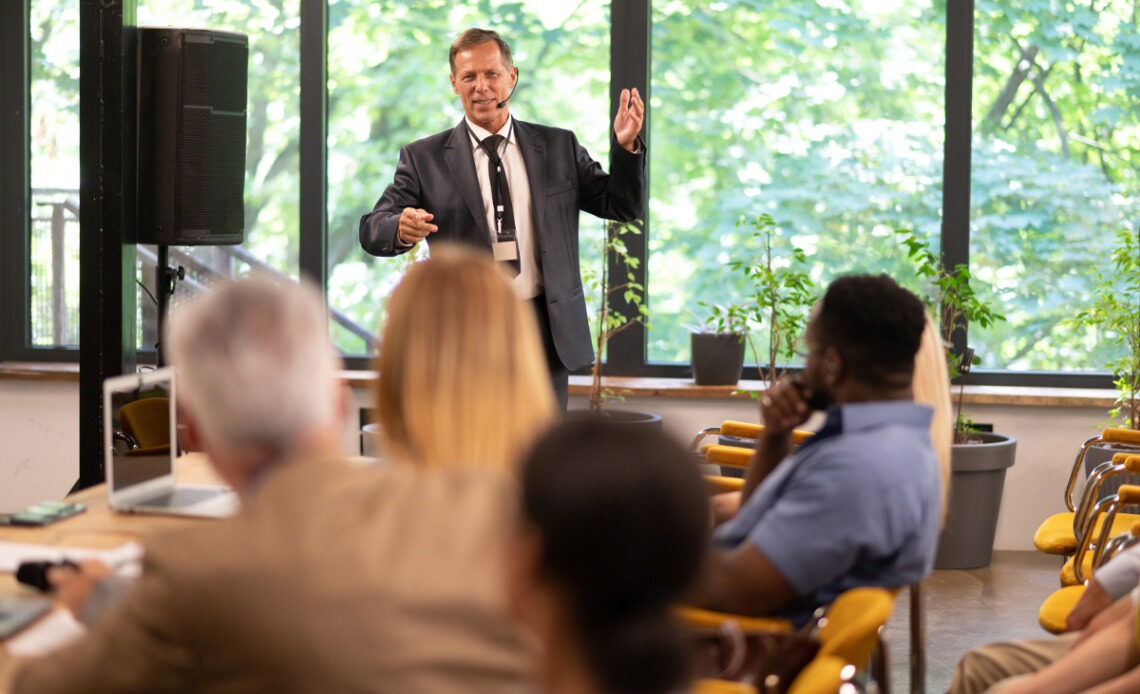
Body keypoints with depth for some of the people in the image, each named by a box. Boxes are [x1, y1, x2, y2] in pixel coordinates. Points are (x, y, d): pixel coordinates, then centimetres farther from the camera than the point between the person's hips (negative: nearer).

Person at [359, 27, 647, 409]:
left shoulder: (559, 148, 10)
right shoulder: (424, 158, 4)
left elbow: (624, 207, 9)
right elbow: (372, 230, -2)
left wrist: (626, 147, -9)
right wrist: (401, 228, -27)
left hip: (543, 334, 2)